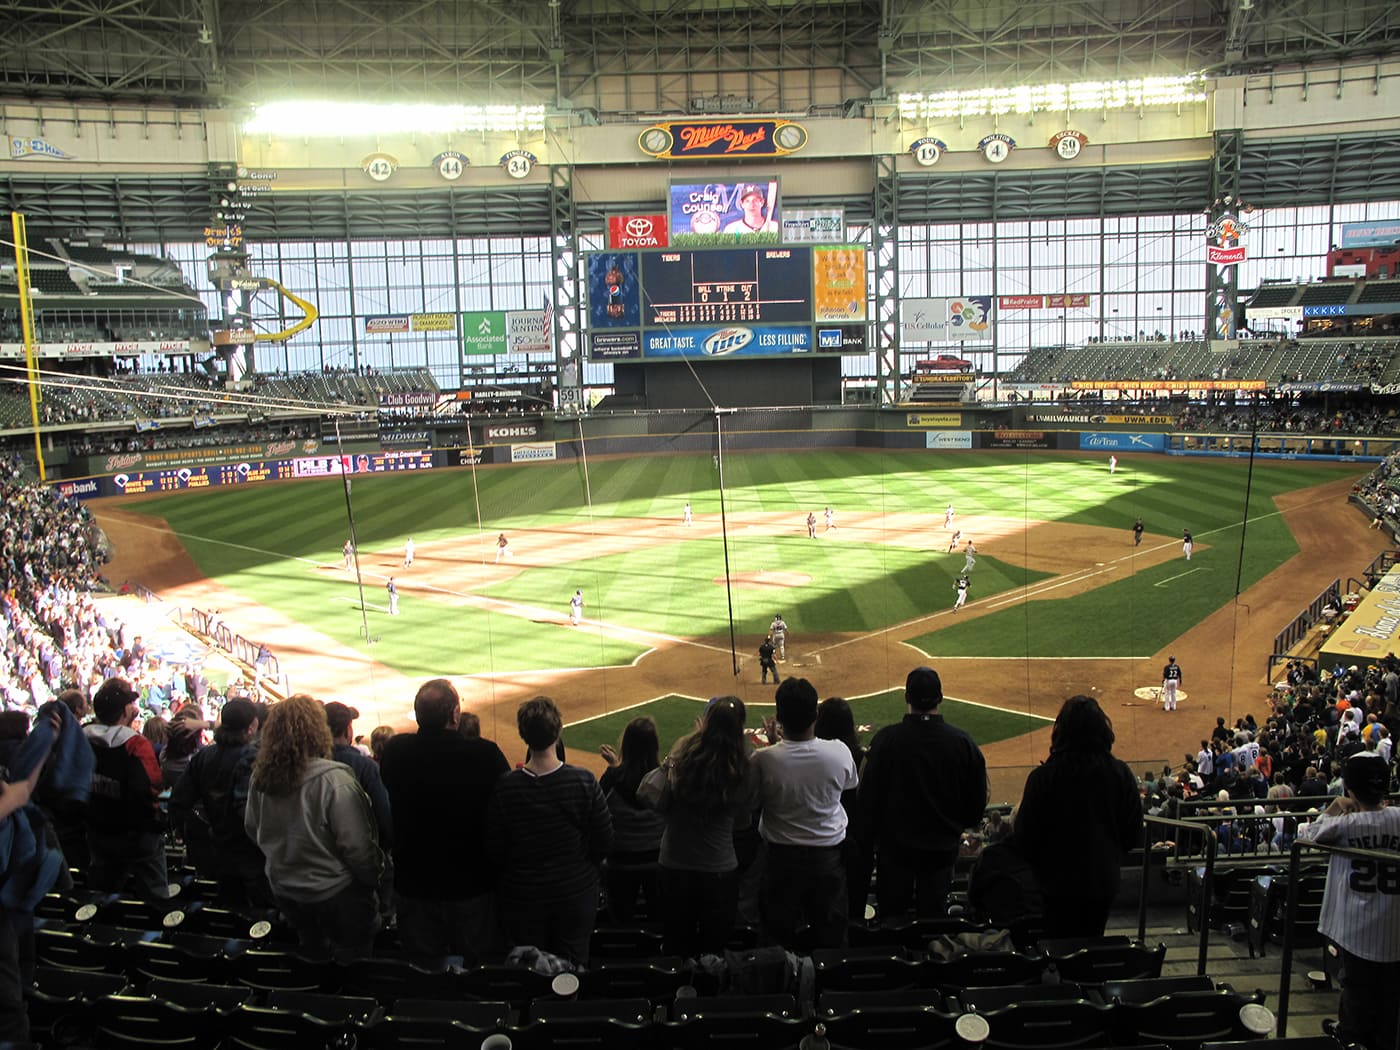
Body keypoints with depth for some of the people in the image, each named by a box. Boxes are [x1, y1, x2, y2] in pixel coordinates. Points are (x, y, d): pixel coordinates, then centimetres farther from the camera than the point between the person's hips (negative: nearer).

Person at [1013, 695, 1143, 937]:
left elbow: (1025, 837, -12)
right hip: (1103, 882, 3)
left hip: (1057, 883, -3)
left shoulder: (1042, 777, -19)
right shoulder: (1121, 775, -9)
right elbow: (1134, 836, 0)